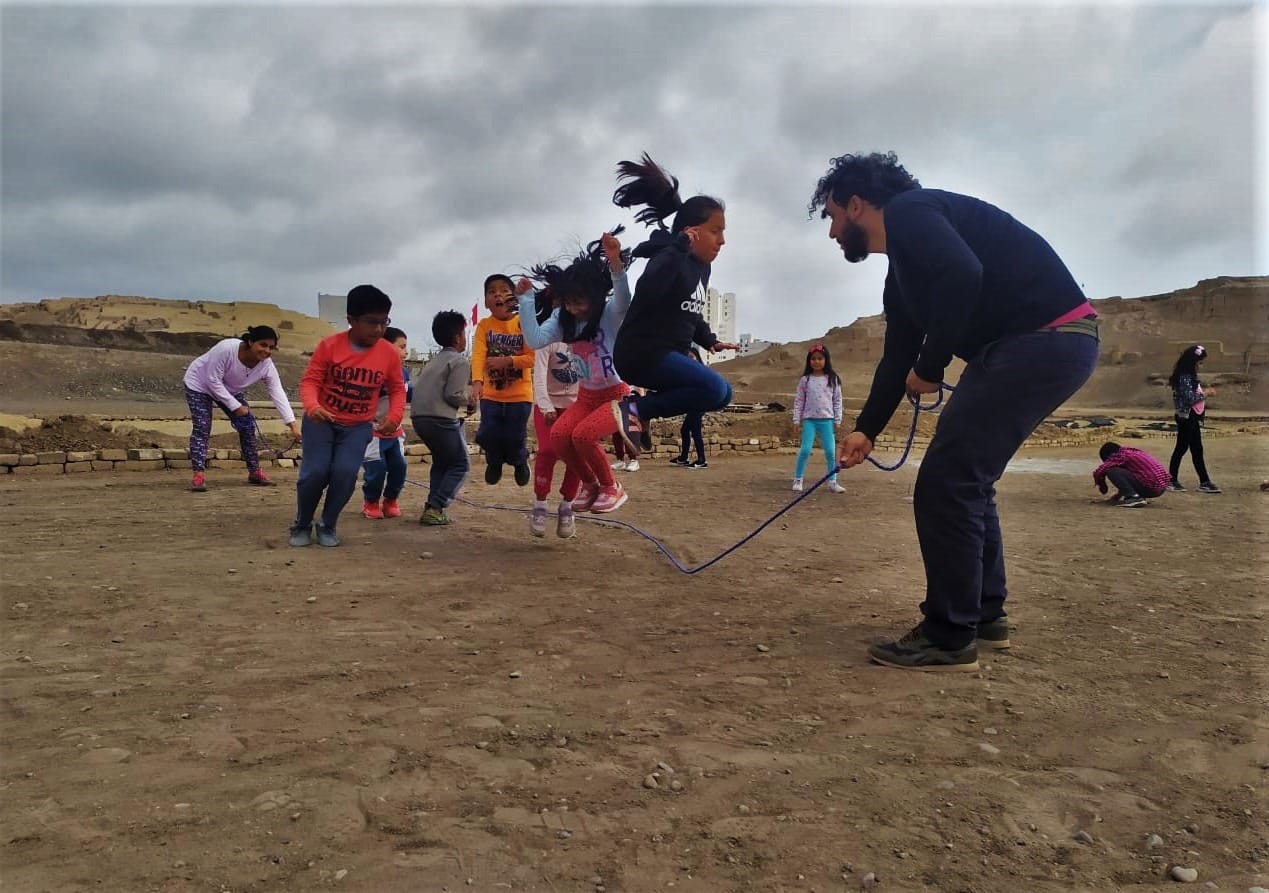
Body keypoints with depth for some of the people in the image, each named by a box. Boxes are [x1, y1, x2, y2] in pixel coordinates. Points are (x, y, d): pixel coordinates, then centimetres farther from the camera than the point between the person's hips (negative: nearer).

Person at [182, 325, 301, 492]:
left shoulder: (267, 365, -23)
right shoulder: (226, 348, -38)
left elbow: (278, 394, -25)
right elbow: (213, 380, -31)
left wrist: (292, 423, -34)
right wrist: (235, 406, -28)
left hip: (230, 390, 5)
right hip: (200, 384, -5)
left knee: (247, 425, -2)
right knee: (201, 428, -16)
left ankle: (254, 472, 8)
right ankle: (199, 475, -16)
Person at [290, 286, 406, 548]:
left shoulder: (390, 353, -10)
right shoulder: (329, 345, -16)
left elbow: (397, 389, 3)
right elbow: (310, 380, -13)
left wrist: (394, 417, -13)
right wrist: (312, 406, -33)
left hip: (359, 426, 1)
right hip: (322, 420, -1)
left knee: (345, 472, -17)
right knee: (315, 472, -13)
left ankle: (328, 526, 8)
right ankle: (301, 525, 14)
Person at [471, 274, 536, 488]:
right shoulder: (484, 325, -3)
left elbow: (533, 357, -11)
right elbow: (478, 355, -16)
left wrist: (507, 361, -24)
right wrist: (477, 381, -32)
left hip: (519, 394, -1)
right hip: (491, 394, 2)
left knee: (515, 438, 0)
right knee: (488, 435, -3)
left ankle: (519, 461, 35)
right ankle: (494, 462, 30)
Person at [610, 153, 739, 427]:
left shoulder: (702, 267, 15)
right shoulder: (670, 257, -13)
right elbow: (647, 292, -35)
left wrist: (709, 340, 14)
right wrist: (679, 248, -34)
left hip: (669, 353, 10)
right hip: (641, 352, -10)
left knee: (723, 393, 12)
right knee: (715, 389, -23)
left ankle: (643, 407, 7)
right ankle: (637, 409, -12)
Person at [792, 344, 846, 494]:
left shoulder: (833, 379, 5)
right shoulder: (805, 380, 4)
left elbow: (837, 400, 6)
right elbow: (798, 400, 5)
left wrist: (837, 420, 3)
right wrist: (796, 419, 0)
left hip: (827, 420, 1)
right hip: (809, 420, -1)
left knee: (831, 451, 0)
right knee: (805, 450, -7)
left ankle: (832, 482, 10)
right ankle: (797, 480, 4)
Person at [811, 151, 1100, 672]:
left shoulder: (907, 212, -7)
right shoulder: (902, 271, 22)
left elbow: (963, 275, -25)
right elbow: (897, 356, 27)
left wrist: (930, 368, -14)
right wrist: (866, 430, 29)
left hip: (1045, 339, -10)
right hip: (1051, 344, 10)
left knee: (944, 485, -8)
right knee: (967, 481, 17)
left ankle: (949, 639, 1)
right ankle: (984, 616, 27)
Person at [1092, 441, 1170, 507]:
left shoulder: (1120, 455, -3)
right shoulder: (1133, 452, 23)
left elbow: (1097, 472, -9)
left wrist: (1101, 484, 11)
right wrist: (1118, 495, 37)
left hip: (1150, 487, -9)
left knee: (1111, 471, -7)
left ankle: (1134, 498, -13)